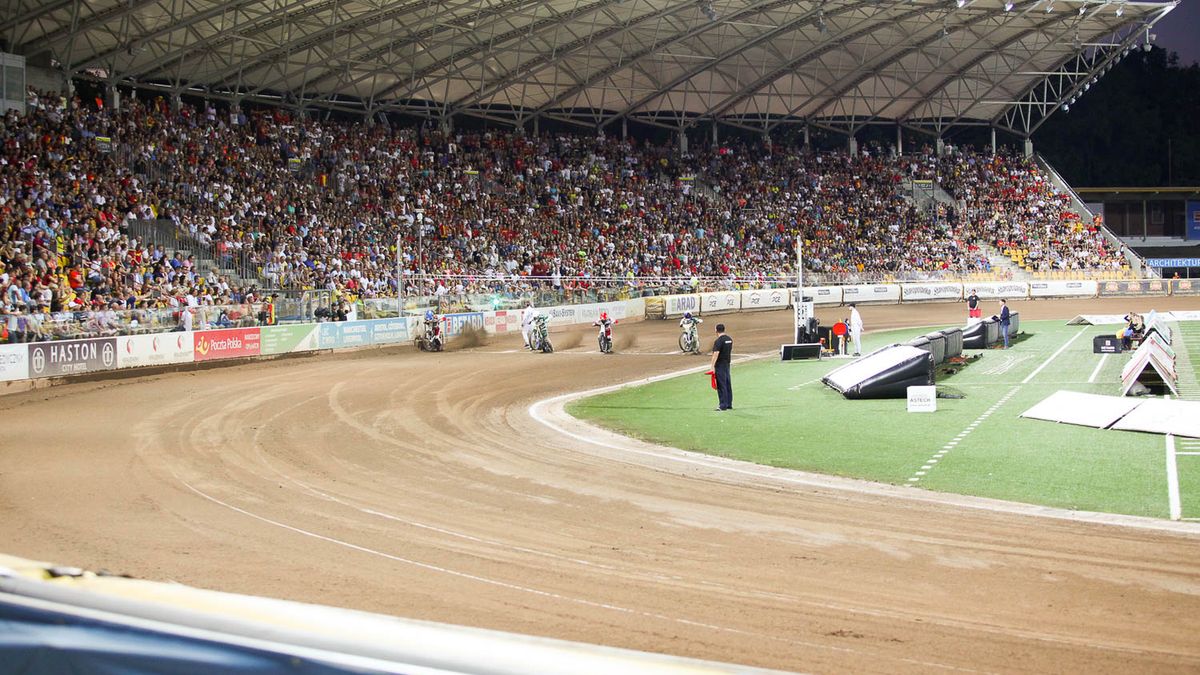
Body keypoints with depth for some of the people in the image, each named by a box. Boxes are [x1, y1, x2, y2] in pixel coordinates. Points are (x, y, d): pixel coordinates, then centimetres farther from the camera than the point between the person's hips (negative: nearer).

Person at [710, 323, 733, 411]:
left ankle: (723, 405, -3)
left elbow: (716, 354, -22)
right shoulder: (729, 339, 9)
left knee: (721, 385, -4)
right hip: (727, 364, 8)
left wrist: (713, 366, -23)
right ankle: (729, 404, 17)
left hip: (720, 365, -8)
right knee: (728, 384, 12)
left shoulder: (718, 341, -17)